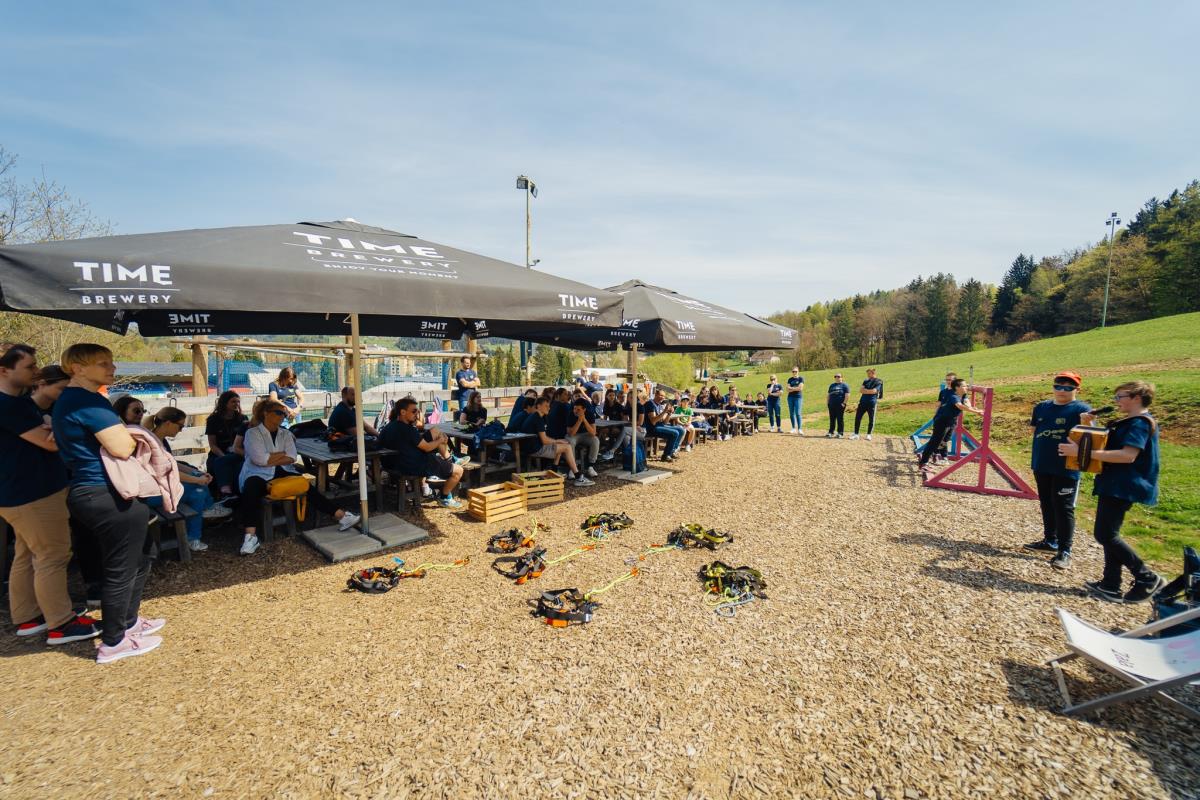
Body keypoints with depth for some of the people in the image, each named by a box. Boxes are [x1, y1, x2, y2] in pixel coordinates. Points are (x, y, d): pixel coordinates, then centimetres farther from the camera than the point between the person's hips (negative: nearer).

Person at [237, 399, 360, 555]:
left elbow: (291, 458, 2)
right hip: (259, 474, -3)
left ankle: (340, 516, -26)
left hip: (282, 473, 3)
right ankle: (250, 536, -43)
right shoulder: (252, 433, 3)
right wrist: (283, 454, -2)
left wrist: (270, 459, -7)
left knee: (306, 486, -20)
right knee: (251, 490, -36)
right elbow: (260, 459, -11)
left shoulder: (286, 434, 16)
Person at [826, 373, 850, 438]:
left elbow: (847, 395, -7)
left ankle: (840, 433, 5)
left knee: (840, 419, -1)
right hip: (831, 405, 5)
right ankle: (831, 432, 15)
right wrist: (827, 403, 12)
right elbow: (828, 395, 21)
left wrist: (844, 403, -14)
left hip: (840, 405, -5)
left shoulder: (844, 386, 1)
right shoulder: (832, 385, 18)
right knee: (832, 419, 9)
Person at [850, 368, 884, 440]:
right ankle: (856, 434, 6)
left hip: (872, 403, -5)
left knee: (871, 419, 1)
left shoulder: (878, 382, -1)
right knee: (857, 417, 1)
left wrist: (865, 390, -4)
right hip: (863, 402, 5)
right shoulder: (866, 381, 17)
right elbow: (861, 390, 7)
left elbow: (874, 391, -15)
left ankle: (869, 435, 11)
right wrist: (869, 391, -9)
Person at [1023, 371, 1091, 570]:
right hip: (1041, 466, 6)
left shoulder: (1081, 409, -10)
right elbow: (1033, 429, 19)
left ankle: (1065, 551, 8)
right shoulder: (1042, 407, 7)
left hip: (1067, 469, -6)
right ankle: (1050, 541, 32)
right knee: (1046, 505, 17)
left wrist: (1086, 423, -40)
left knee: (1063, 509, -1)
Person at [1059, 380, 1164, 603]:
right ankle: (1111, 585, 17)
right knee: (1108, 534, 12)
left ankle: (1146, 578, 6)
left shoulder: (1140, 423, -15)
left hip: (1123, 486, -10)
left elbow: (1128, 455, -26)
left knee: (1105, 534, -7)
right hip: (1114, 484, 10)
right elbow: (1105, 444, 23)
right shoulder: (1128, 422, 15)